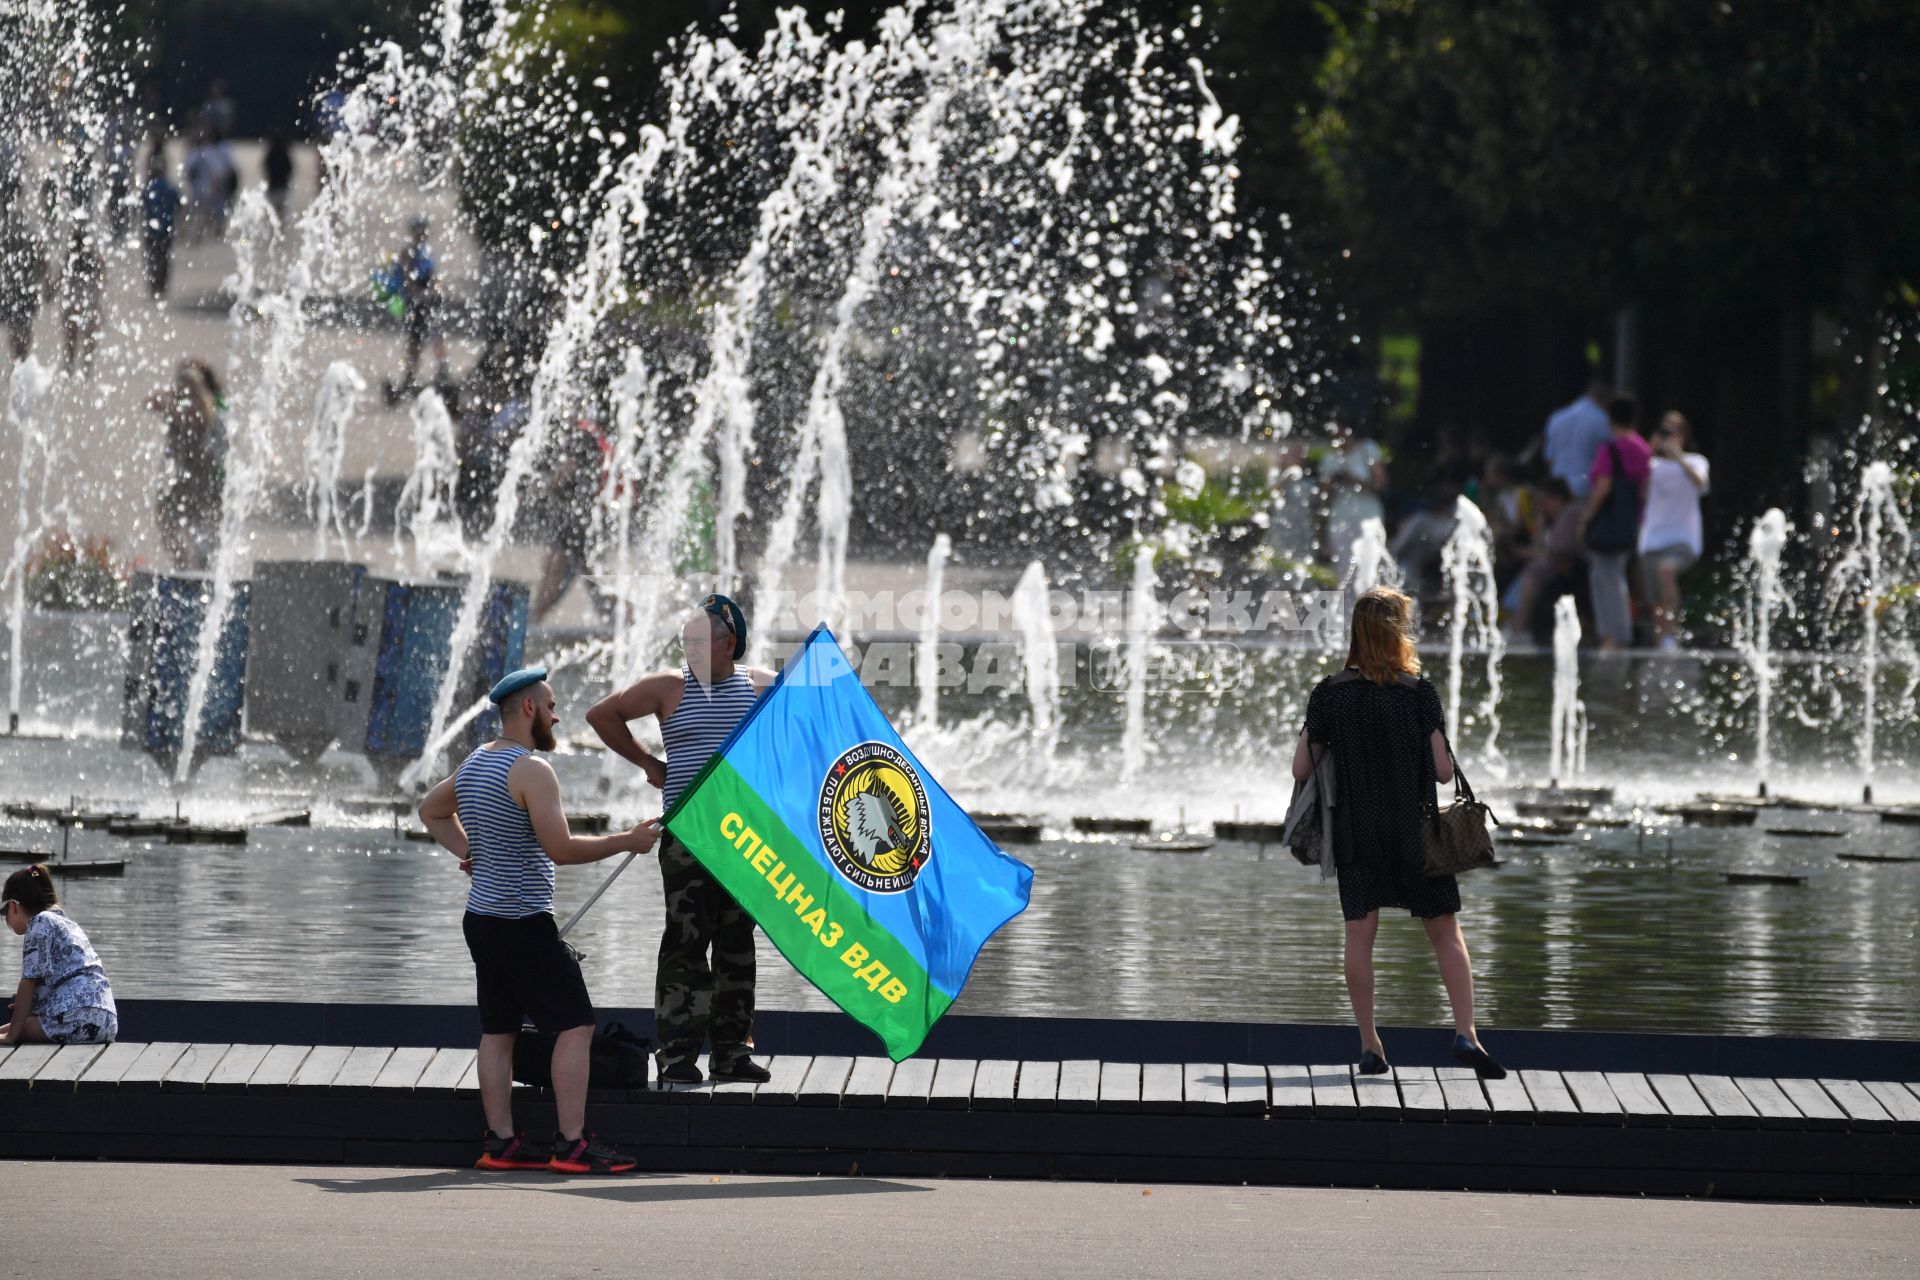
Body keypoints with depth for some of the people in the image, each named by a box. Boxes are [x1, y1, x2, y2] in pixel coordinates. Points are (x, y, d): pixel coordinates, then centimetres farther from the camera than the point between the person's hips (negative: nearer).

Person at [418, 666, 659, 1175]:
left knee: (498, 1029, 10)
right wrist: (626, 841, -13)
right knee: (575, 1023, -6)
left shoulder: (474, 764, 13)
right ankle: (572, 1145, -11)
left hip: (483, 917, 9)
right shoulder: (531, 770, -16)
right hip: (523, 922, -9)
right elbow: (561, 848, -22)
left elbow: (431, 809, 29)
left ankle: (500, 1142, 10)